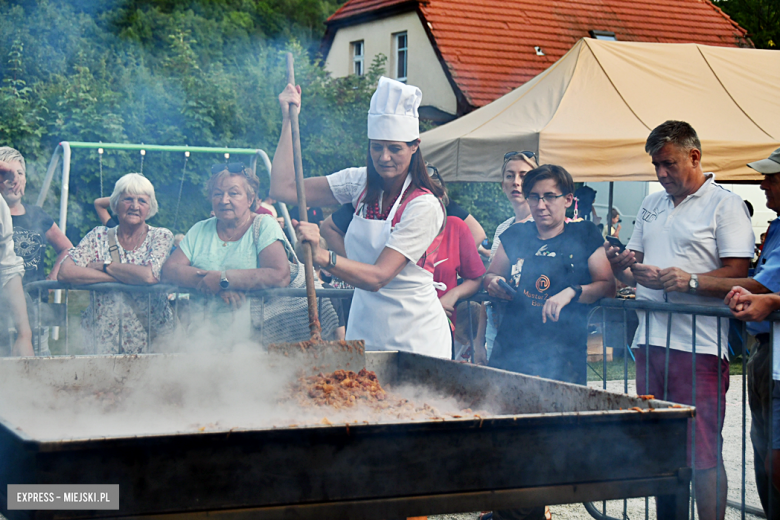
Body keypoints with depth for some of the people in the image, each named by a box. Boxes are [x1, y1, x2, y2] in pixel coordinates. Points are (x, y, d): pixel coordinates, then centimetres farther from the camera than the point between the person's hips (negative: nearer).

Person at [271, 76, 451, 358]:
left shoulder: (424, 206, -17)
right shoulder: (360, 183, 2)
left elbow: (377, 277, -25)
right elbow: (283, 189, -1)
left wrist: (322, 256, -39)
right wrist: (288, 120, -3)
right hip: (363, 331, 6)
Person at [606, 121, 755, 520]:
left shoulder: (725, 205, -2)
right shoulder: (652, 205, 19)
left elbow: (738, 274, -9)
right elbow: (633, 267, 23)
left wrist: (691, 280, -24)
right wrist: (622, 267, 0)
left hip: (698, 347, -7)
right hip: (650, 340, 7)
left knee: (703, 452, -6)